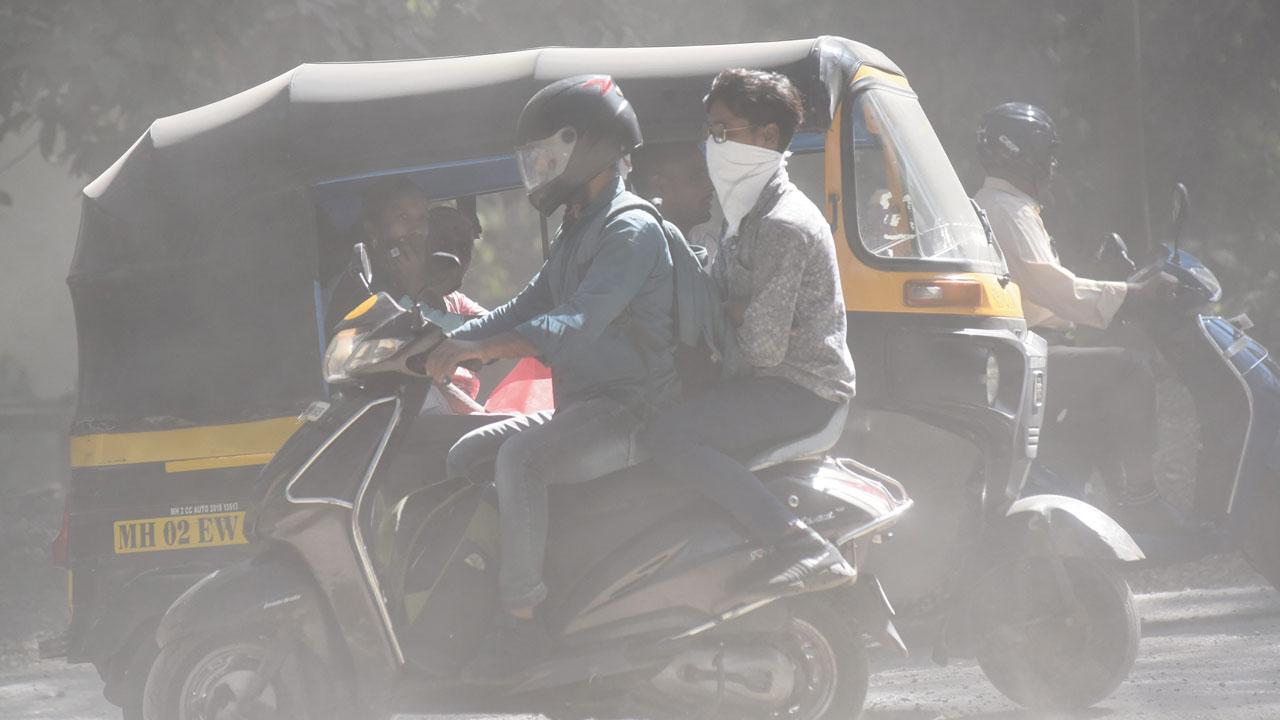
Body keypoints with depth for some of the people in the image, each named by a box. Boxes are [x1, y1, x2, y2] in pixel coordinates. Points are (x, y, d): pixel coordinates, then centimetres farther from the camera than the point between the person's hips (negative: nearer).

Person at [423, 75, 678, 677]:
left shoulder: (631, 231, -14)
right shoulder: (578, 232, 20)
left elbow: (575, 326, -27)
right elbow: (525, 310, 21)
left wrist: (470, 349, -35)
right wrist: (441, 343, 3)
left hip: (631, 413, -11)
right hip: (582, 410, 11)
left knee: (520, 458, -32)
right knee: (467, 455, 8)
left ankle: (522, 620, -32)